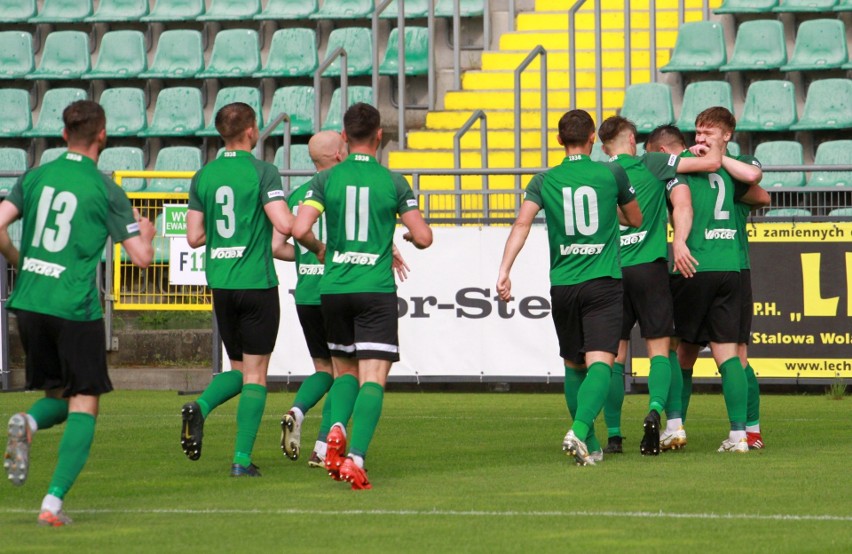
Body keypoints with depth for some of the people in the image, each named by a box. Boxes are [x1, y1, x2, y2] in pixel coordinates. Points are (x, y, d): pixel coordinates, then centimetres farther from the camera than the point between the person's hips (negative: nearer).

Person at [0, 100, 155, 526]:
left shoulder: (35, 178, 7)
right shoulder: (106, 191, -4)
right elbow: (141, 257, -4)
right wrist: (147, 234, 19)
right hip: (74, 308, -5)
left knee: (60, 396, 21)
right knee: (84, 406, 3)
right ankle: (53, 503, -10)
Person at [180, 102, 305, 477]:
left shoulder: (204, 176, 6)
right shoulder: (262, 172, -9)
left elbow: (194, 237, 6)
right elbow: (284, 224, -19)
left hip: (220, 285, 5)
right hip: (257, 282, -5)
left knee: (238, 368, 18)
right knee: (255, 374, 2)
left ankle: (199, 408, -10)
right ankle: (242, 459, -4)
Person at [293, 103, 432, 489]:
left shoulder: (326, 180, 1)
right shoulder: (392, 182, -1)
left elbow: (299, 229, -10)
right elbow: (423, 237, 0)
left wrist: (318, 249, 12)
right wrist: (407, 236, 23)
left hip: (334, 288, 2)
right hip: (376, 289, -2)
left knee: (344, 369, 20)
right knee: (373, 377, -4)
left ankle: (336, 429, -7)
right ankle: (356, 457, -20)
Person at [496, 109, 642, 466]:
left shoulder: (544, 181, 5)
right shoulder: (611, 174, 3)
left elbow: (522, 223, -9)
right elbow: (636, 220, 19)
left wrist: (504, 271, -13)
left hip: (562, 286, 3)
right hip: (603, 282, -3)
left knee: (573, 366, 18)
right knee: (599, 363, -11)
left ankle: (588, 443, 23)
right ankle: (579, 432, -32)